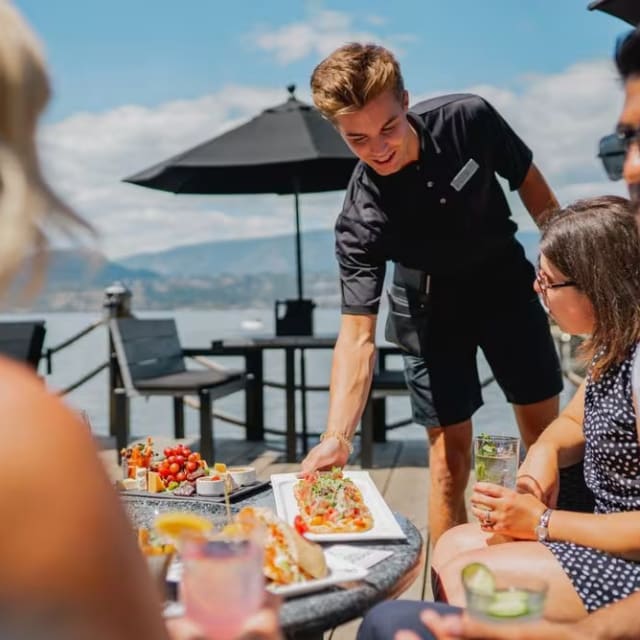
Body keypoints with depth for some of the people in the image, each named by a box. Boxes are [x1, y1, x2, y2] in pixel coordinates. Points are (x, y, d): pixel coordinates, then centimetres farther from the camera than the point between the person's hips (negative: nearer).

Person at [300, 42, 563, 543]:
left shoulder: (468, 118, -25)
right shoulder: (361, 220, -30)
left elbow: (530, 183, -6)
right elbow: (357, 335, -34)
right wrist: (337, 436, -47)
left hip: (505, 278, 3)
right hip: (432, 302, -3)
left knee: (544, 427, 9)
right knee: (451, 450, -5)